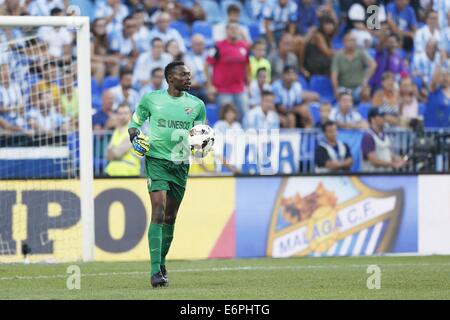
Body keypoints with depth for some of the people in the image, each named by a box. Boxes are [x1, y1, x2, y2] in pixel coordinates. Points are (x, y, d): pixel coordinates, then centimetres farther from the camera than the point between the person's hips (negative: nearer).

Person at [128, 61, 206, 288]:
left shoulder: (196, 105, 5)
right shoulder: (151, 99, 0)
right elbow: (134, 122, 13)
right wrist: (135, 138, -7)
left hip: (181, 164, 3)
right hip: (156, 160, -3)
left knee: (170, 217, 11)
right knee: (159, 212, -17)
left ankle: (162, 262, 31)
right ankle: (155, 270, -19)